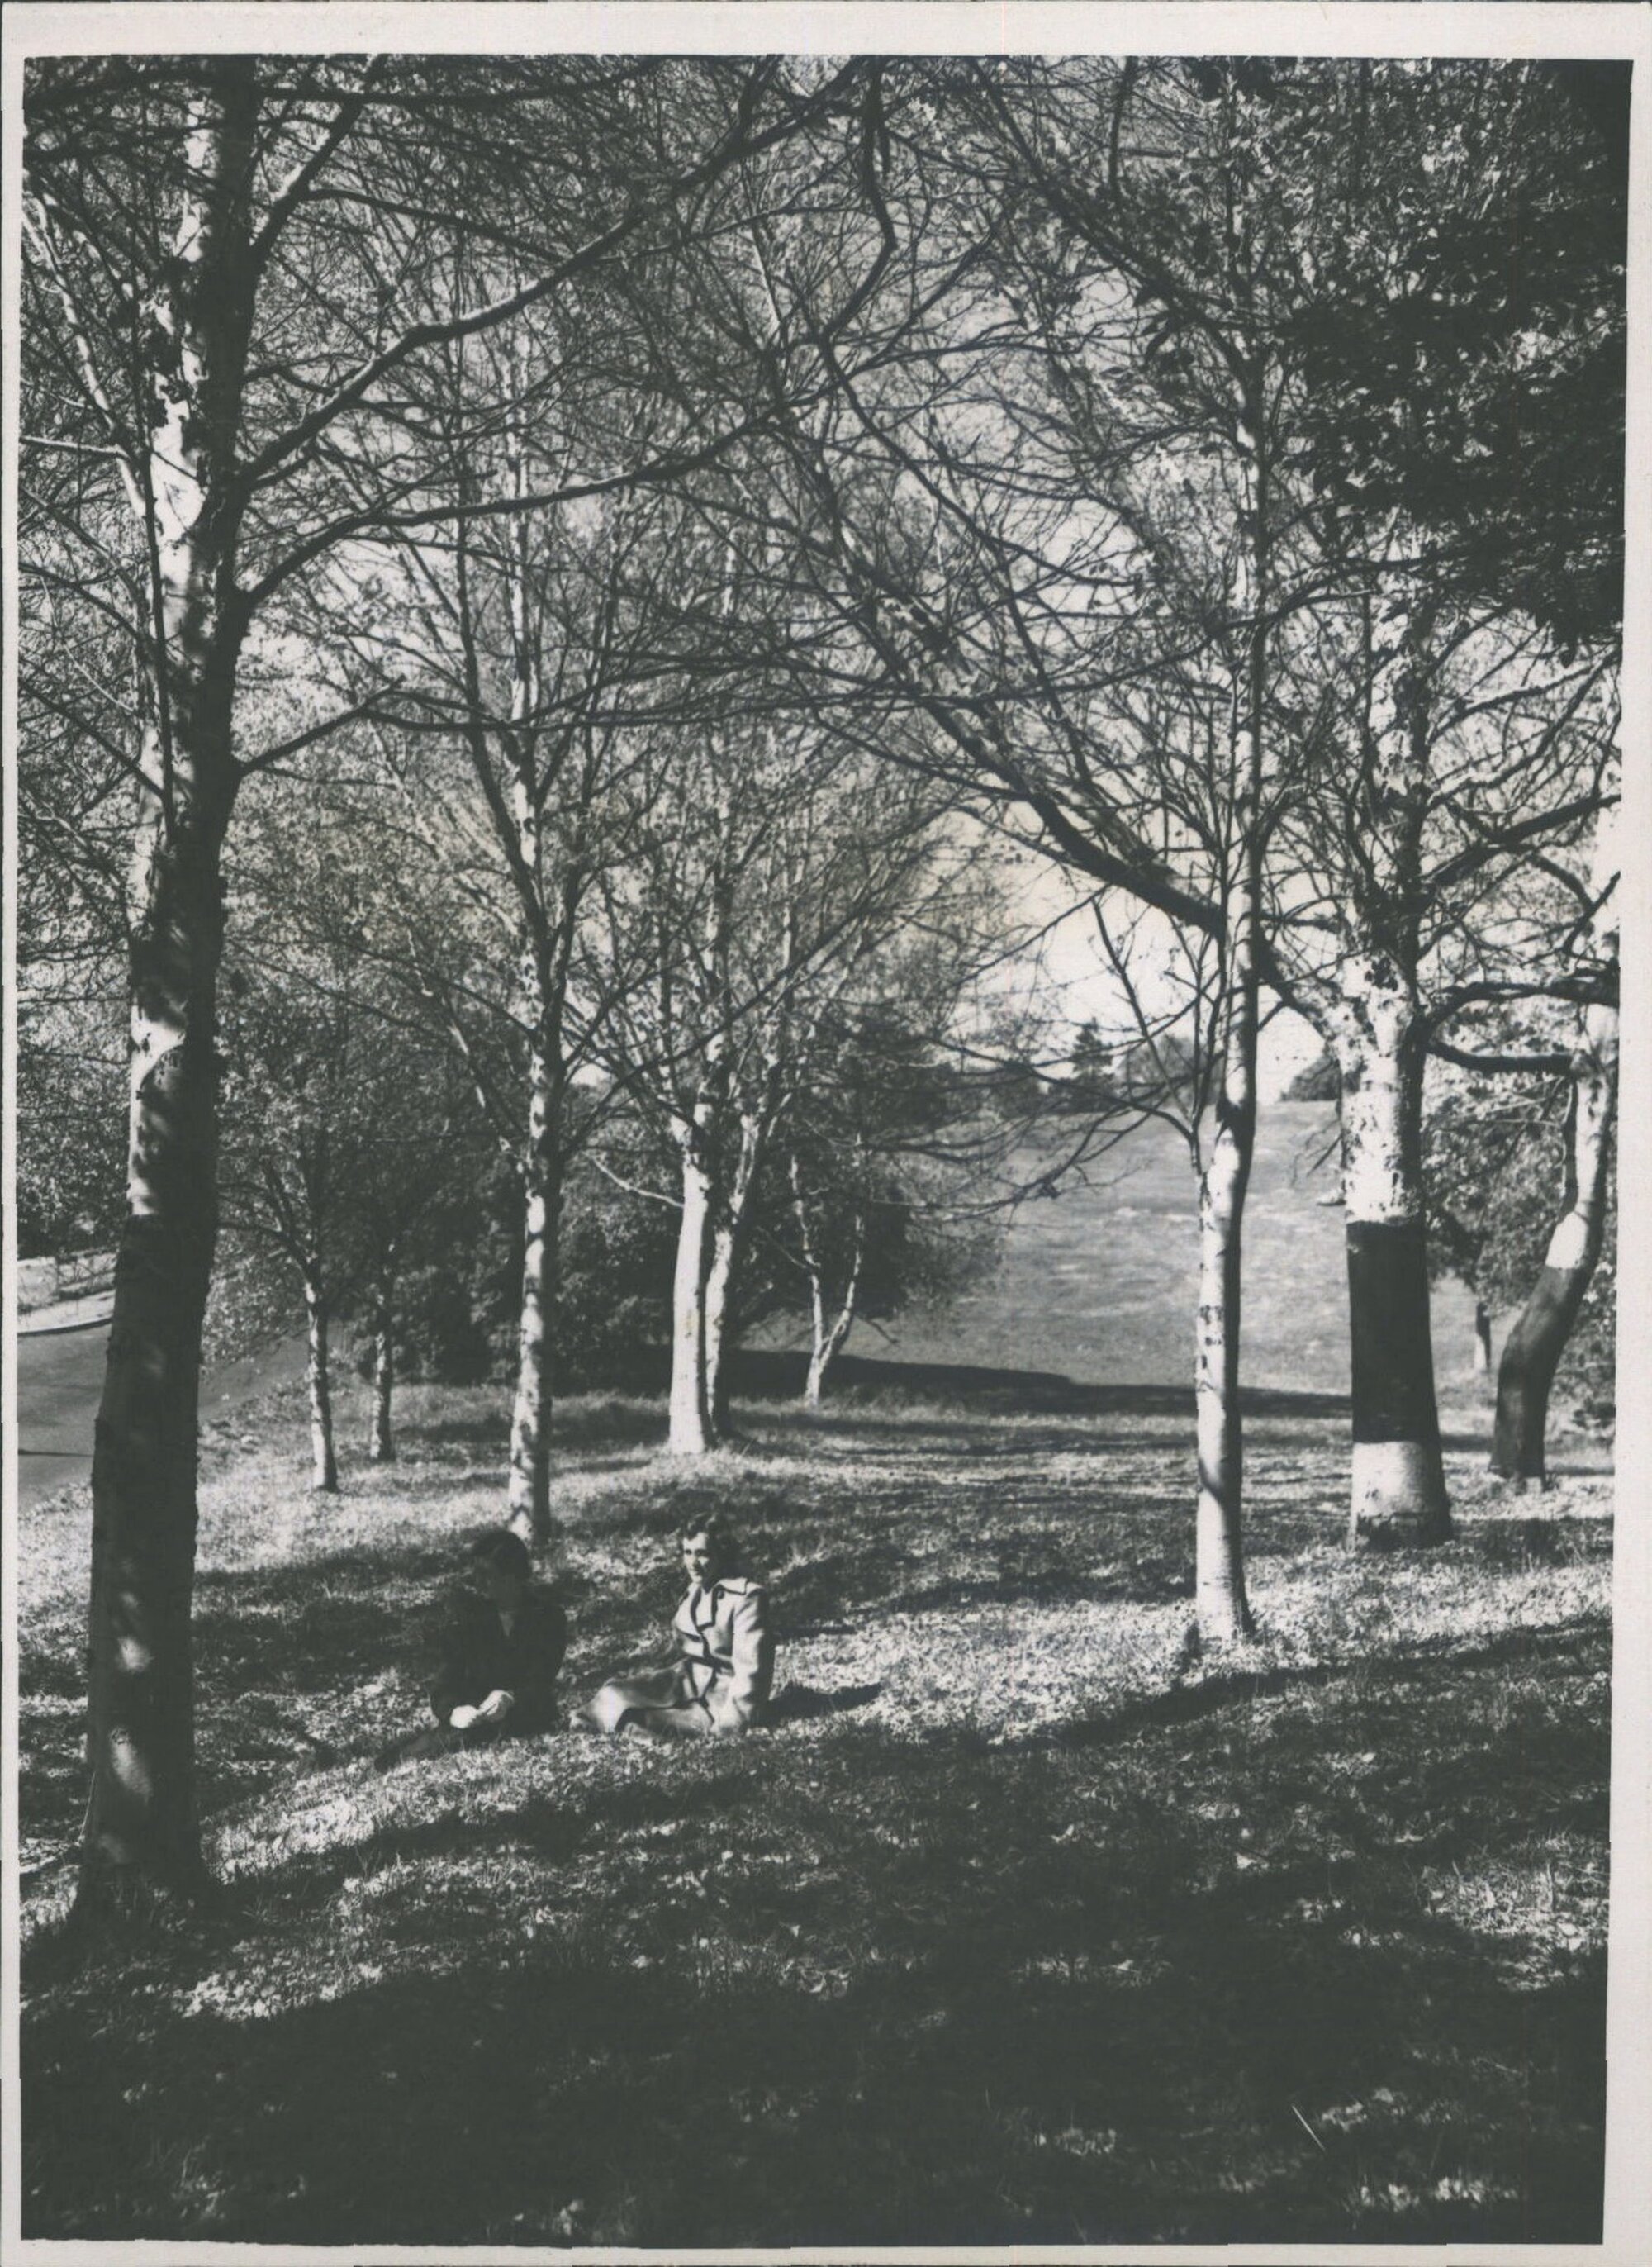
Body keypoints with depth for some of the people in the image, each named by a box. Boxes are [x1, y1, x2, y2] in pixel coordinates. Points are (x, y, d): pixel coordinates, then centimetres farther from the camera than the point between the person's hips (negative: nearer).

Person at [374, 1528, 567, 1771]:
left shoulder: (548, 1615, -1)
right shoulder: (470, 1610, 6)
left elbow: (541, 1685, -8)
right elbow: (447, 1680, -4)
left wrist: (510, 1697, -30)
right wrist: (452, 1710, -26)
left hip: (529, 1715, -2)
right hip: (476, 1712, 2)